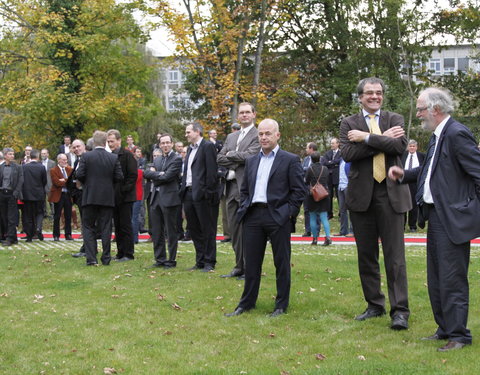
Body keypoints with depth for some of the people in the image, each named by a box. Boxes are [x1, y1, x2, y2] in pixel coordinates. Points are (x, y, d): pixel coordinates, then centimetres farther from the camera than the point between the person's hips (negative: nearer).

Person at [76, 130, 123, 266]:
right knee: (106, 228, 7)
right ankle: (106, 258, 9)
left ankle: (91, 258, -2)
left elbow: (79, 175, -10)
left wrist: (86, 182, 10)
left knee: (88, 228, 6)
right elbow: (119, 177, -3)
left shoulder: (86, 156, -7)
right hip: (107, 198, 1)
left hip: (90, 197, -1)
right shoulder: (114, 158, -2)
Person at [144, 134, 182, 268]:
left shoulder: (176, 159, -5)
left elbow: (167, 176, -15)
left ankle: (171, 260, 6)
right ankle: (160, 259, 17)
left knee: (170, 231, -1)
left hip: (169, 198, -7)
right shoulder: (157, 160, 18)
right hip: (156, 198, 7)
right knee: (156, 231, 9)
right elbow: (147, 173, 5)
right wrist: (159, 174, -11)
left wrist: (154, 175, -1)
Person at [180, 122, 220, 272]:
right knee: (194, 229, 11)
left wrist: (209, 192, -18)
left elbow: (211, 171, -13)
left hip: (202, 194, -9)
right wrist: (183, 190, 11)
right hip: (189, 193, 9)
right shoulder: (190, 149, 20)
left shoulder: (208, 146, -6)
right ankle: (200, 261, 18)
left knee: (208, 230, -2)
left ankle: (209, 262, 3)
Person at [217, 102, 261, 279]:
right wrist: (238, 161, -5)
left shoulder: (258, 135, -4)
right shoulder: (231, 137, 19)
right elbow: (220, 159, 10)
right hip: (232, 187, 7)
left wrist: (230, 155, -3)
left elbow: (249, 155, -18)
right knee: (234, 230, 11)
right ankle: (239, 266, 19)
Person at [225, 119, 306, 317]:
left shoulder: (290, 160, -1)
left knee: (281, 262, 3)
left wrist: (289, 212, -10)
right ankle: (247, 303, 18)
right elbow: (244, 189, 21)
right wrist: (244, 209, 7)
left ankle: (281, 305, 13)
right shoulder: (251, 161, 16)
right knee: (251, 262, 9)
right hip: (253, 216, 5)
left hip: (278, 217, -5)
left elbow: (300, 190, -4)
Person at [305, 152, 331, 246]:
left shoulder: (310, 168, -10)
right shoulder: (325, 169, 2)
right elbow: (327, 181, 10)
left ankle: (315, 238, 10)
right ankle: (328, 236, -13)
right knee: (324, 217, 3)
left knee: (313, 218, 8)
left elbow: (306, 181, -4)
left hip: (312, 195, -3)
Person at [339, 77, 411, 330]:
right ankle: (374, 304, 21)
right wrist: (382, 139, -12)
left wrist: (367, 138, -12)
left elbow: (400, 145, -11)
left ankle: (400, 311, -4)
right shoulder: (349, 124, 7)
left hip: (390, 194, -1)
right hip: (362, 194, 2)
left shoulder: (394, 119, 8)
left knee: (395, 254, -5)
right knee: (366, 255, 9)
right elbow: (348, 153, -11)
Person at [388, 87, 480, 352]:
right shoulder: (438, 135, 12)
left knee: (452, 279, -4)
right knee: (436, 278, 17)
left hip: (453, 218, -10)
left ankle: (458, 335, 6)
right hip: (436, 216, 10)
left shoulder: (457, 134, -17)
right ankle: (445, 329, 28)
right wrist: (405, 174, 11)